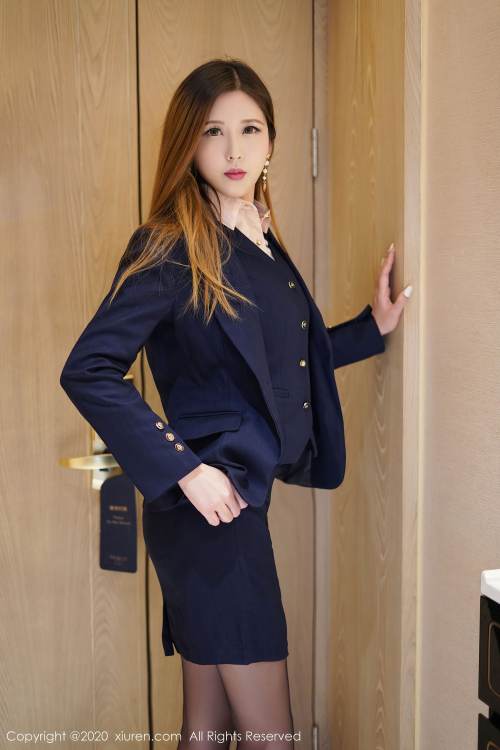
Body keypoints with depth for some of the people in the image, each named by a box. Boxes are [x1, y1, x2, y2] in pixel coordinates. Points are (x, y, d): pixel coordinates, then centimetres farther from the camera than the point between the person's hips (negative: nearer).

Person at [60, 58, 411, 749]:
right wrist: (183, 470, -20)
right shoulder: (172, 249, -13)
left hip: (242, 497, 8)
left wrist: (372, 327, 12)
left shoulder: (261, 243, 12)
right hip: (208, 507, -8)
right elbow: (88, 370, -18)